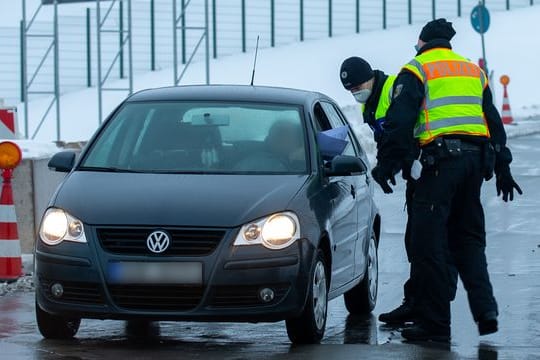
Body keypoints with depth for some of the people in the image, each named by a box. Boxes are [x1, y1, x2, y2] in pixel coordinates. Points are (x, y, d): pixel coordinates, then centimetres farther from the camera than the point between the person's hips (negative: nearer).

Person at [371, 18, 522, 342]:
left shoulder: (417, 70, 4)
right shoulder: (474, 71, 23)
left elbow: (400, 121, -6)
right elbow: (494, 122, 26)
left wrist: (386, 165, -5)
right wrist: (503, 167, 29)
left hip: (442, 160, -6)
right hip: (476, 159, 6)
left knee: (428, 242, -3)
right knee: (468, 239, 16)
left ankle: (435, 323, -5)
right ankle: (485, 310, 2)